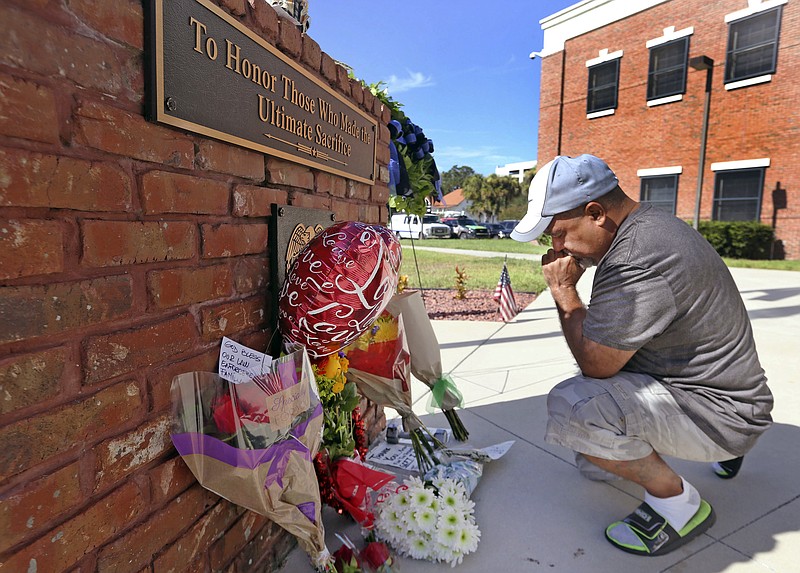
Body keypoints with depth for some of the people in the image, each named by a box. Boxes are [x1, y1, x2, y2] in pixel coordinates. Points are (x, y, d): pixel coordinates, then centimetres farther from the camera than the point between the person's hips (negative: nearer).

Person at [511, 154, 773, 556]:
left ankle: (678, 503, -8)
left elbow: (595, 364, -23)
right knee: (592, 466, 25)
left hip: (718, 412, -10)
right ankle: (721, 451, 33)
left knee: (571, 407, -32)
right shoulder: (647, 224, 3)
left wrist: (563, 290, -16)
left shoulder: (640, 259, -32)